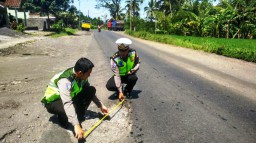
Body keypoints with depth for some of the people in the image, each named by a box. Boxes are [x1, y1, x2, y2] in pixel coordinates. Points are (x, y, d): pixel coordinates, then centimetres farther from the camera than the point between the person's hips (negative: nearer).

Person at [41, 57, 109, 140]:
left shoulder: (81, 76, -14)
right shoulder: (65, 81, -36)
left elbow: (89, 92, 1)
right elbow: (67, 104, -46)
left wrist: (100, 105, -2)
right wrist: (76, 125, -52)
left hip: (70, 96, 7)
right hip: (52, 102, -6)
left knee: (91, 90, -13)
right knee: (69, 108, -39)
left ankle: (79, 115, -2)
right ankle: (62, 117, -5)